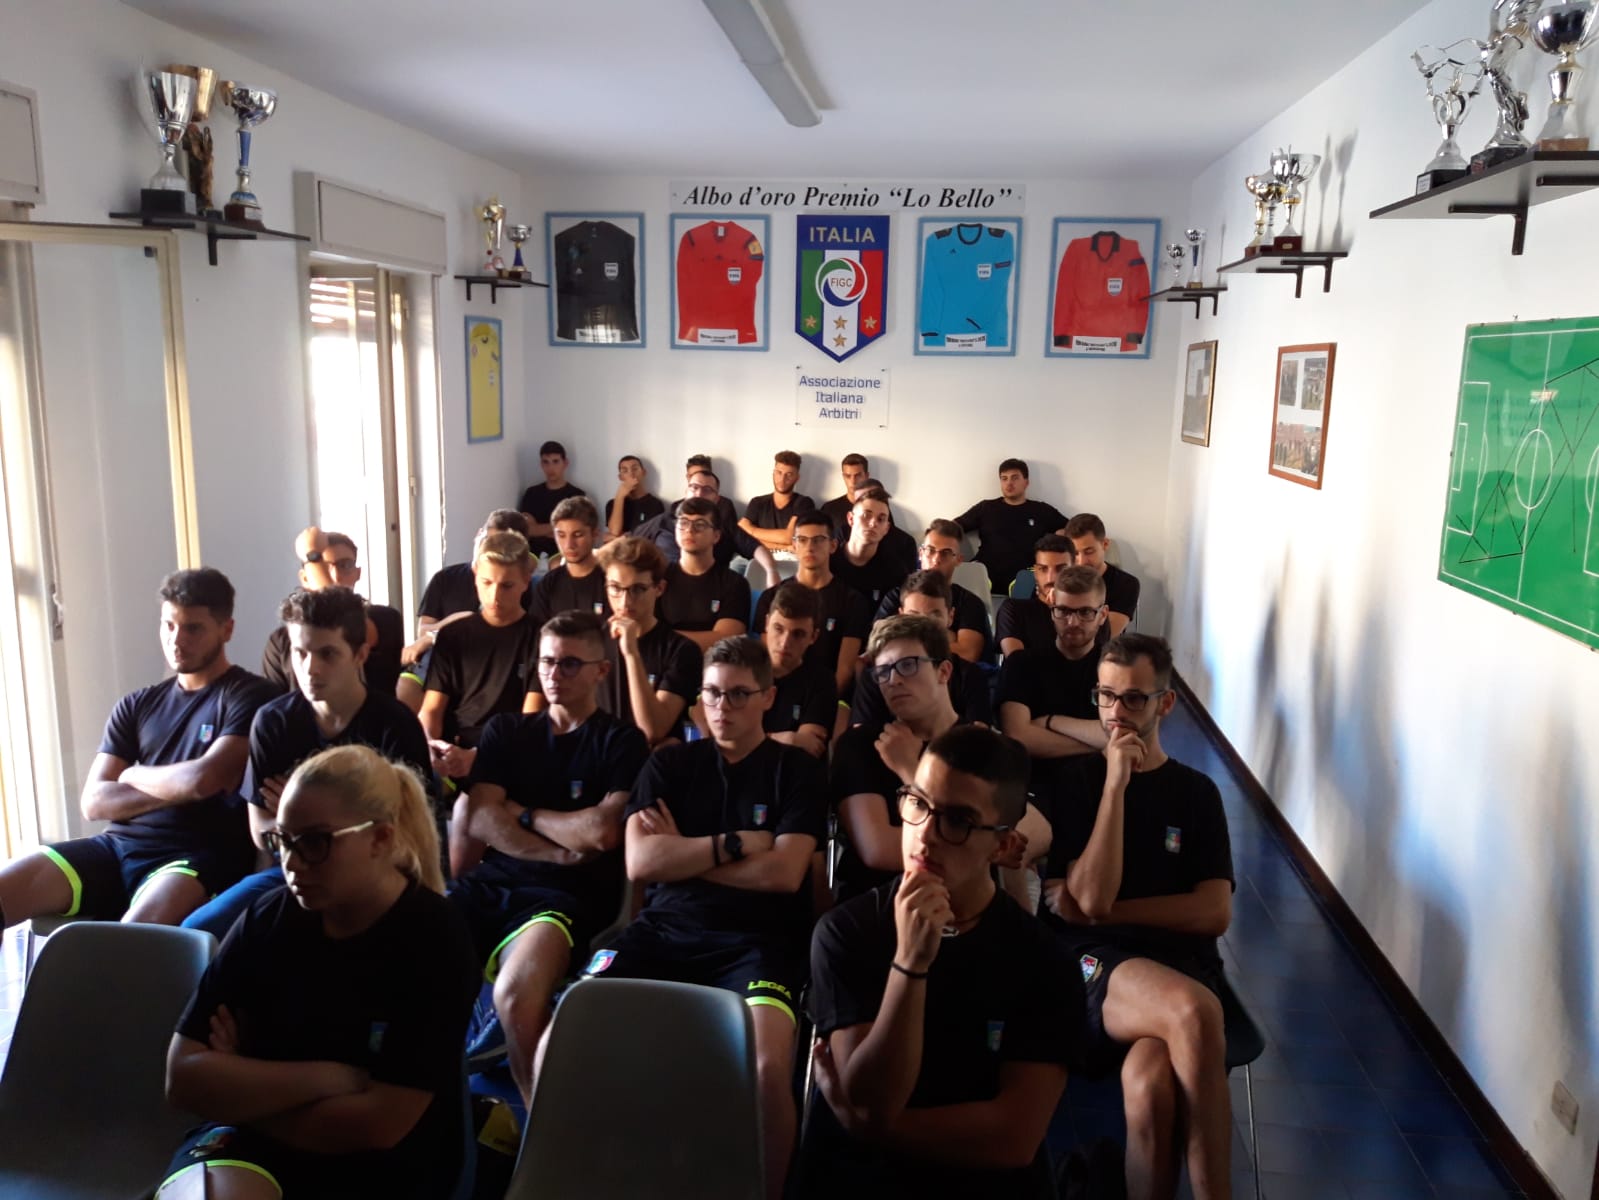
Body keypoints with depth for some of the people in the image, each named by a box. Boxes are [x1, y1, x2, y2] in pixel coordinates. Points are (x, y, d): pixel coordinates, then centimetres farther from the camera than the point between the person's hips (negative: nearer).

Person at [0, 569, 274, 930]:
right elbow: (93, 802, 9)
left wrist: (133, 776, 5)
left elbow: (202, 779, -14)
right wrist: (177, 786, -6)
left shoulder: (251, 697, 0)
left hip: (199, 856, -6)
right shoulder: (136, 705, 17)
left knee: (138, 930, -39)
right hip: (119, 846, 7)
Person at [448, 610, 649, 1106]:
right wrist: (560, 853, -5)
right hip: (488, 884, 4)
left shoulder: (622, 743, 7)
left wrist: (522, 813, 5)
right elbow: (476, 819, 5)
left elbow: (602, 832, -8)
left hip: (564, 897, -4)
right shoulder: (505, 731, 18)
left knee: (515, 994, -33)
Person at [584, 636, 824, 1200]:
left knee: (768, 1066, -32)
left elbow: (783, 873, -6)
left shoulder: (797, 770, 7)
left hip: (756, 941, -2)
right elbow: (640, 862, 0)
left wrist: (682, 855, 1)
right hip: (665, 929, 3)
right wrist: (734, 844, -4)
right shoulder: (669, 764, 14)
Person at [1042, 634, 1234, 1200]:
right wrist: (1116, 782, -10)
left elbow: (1215, 913, 4)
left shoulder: (1196, 792, 14)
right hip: (1092, 963, -1)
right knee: (1193, 1010, -35)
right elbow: (1091, 900, -6)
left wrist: (1106, 911, -4)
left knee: (1148, 1083, -34)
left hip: (1179, 967, 1)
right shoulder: (1077, 780, 9)